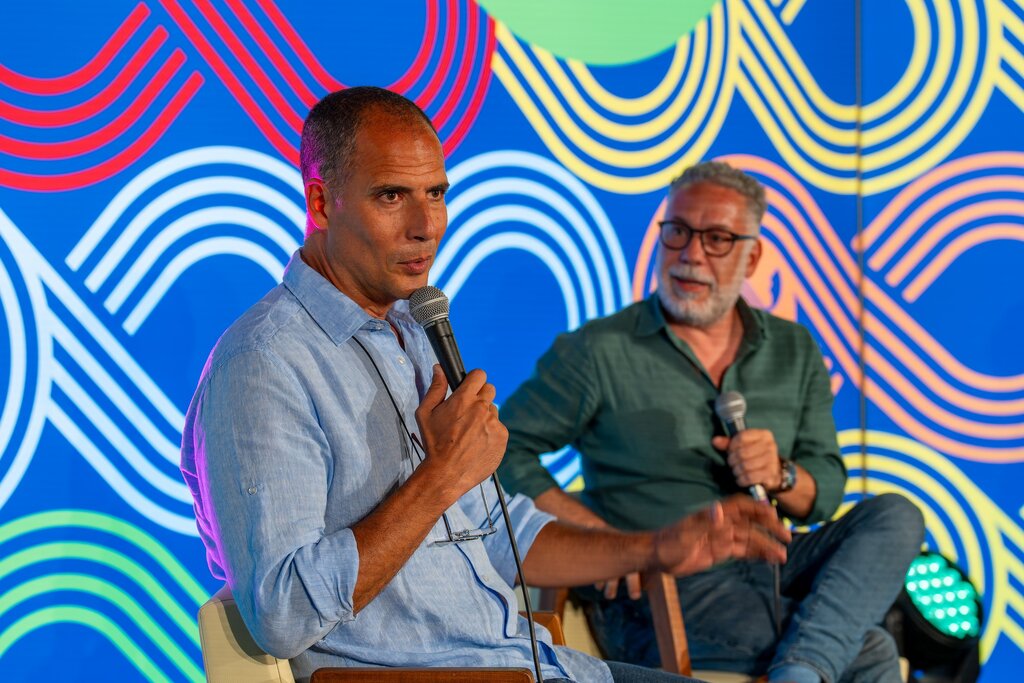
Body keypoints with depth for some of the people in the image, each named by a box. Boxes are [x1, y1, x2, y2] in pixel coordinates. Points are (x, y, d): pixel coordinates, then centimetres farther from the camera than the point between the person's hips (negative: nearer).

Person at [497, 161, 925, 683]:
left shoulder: (794, 352, 13)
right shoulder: (600, 351, 0)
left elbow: (825, 491, 11)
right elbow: (504, 448, -3)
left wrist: (780, 476, -12)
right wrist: (598, 533, -14)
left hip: (768, 571, 6)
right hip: (652, 595, -6)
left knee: (896, 517, -21)